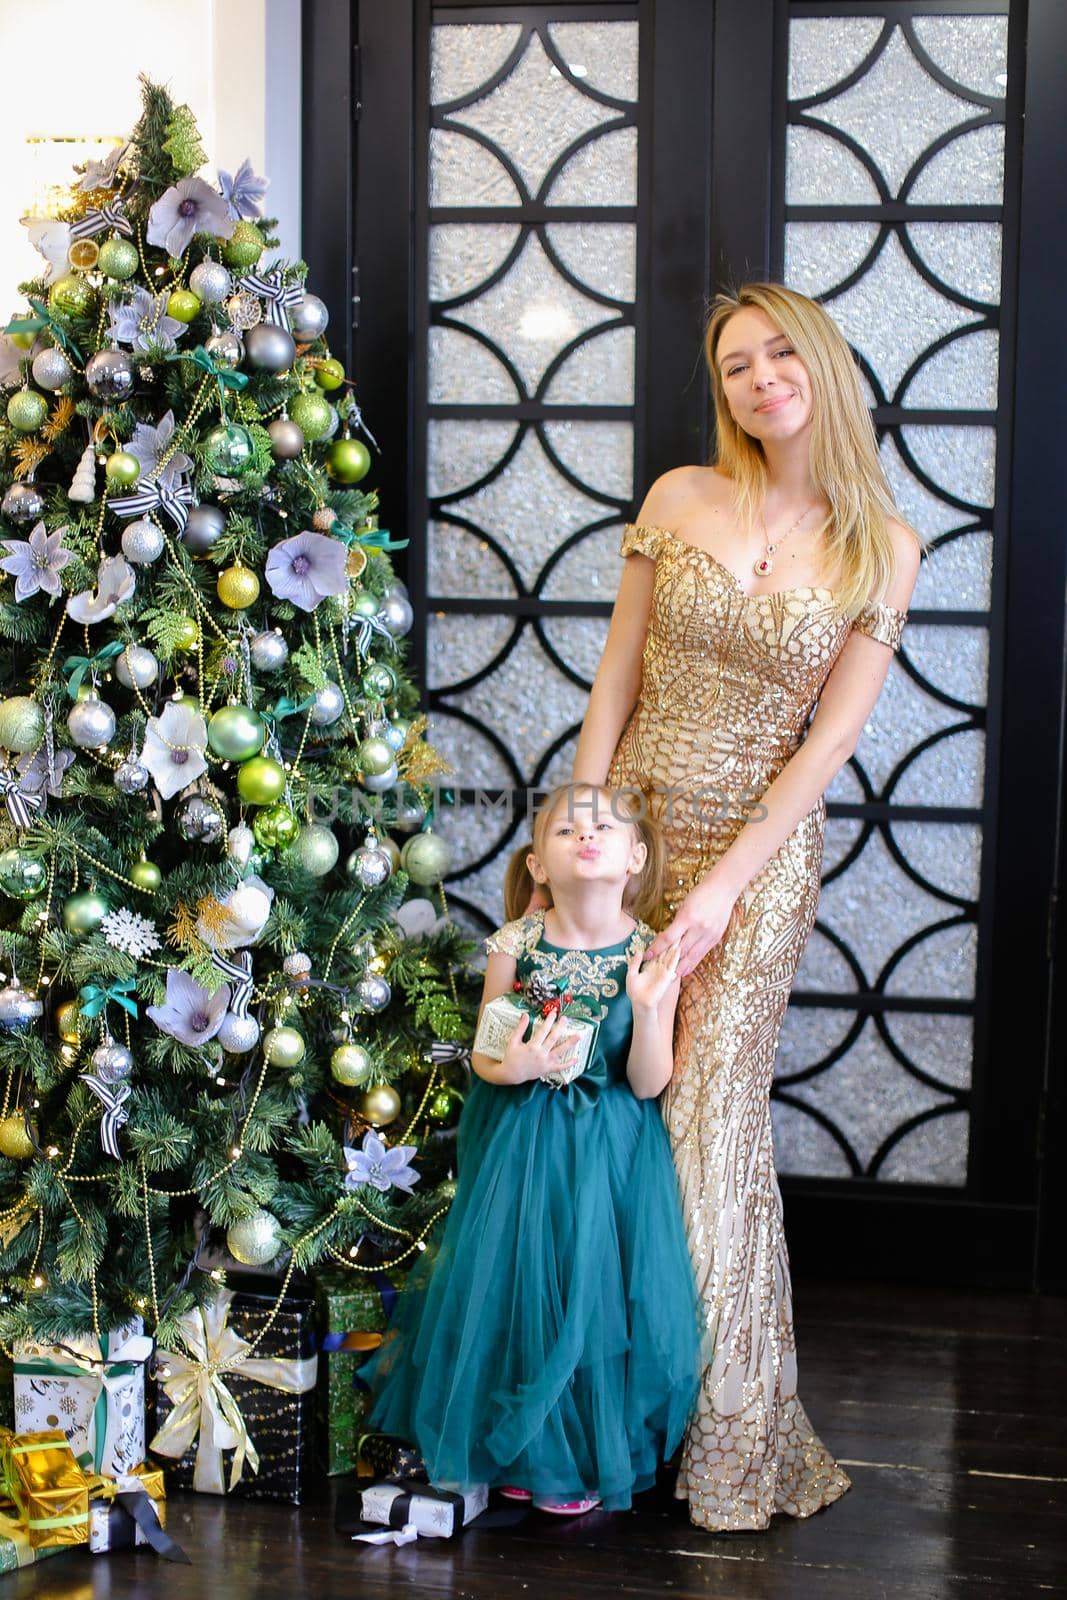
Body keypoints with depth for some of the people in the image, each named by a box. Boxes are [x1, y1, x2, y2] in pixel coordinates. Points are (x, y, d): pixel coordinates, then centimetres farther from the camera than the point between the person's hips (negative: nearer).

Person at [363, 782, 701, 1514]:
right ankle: (520, 1448, 28)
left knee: (598, 1291, 0)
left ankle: (588, 1458, 23)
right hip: (521, 1144, 1)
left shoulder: (652, 956, -10)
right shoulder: (516, 944, -9)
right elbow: (482, 1054, 1)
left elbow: (649, 1084, -10)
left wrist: (648, 1008, -25)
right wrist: (512, 1067, -21)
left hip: (613, 1152, -1)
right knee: (515, 1286, 4)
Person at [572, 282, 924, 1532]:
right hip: (634, 819, 2)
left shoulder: (881, 548, -2)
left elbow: (829, 741, -6)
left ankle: (728, 1437, 13)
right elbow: (615, 687, 3)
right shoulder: (681, 500, 1)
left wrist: (721, 889, -12)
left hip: (760, 846, -2)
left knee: (711, 1116, -1)